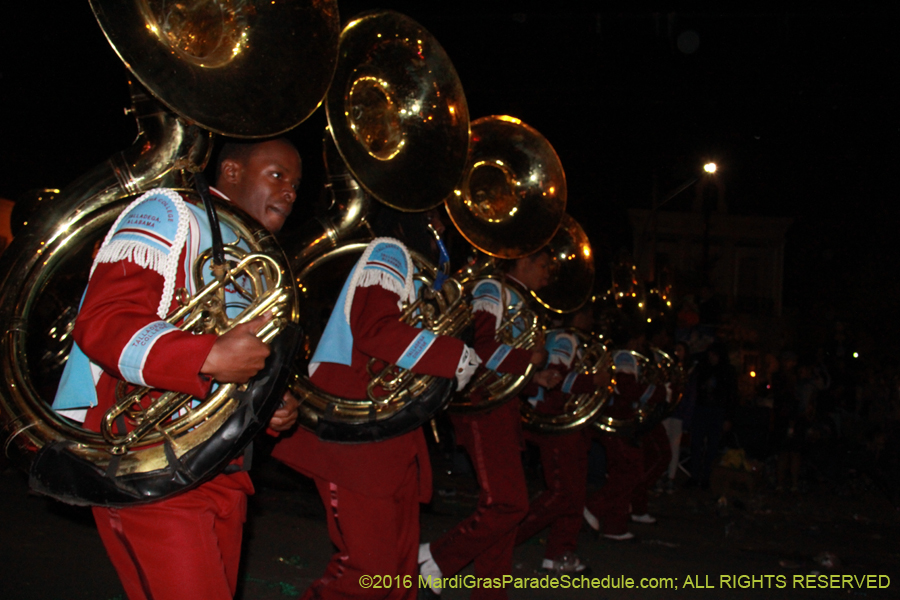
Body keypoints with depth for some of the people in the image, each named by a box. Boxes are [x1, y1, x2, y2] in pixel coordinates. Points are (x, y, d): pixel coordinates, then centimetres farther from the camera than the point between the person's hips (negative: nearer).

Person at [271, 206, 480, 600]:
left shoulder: (406, 265, 26)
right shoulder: (388, 252, -4)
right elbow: (375, 328, -21)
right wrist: (458, 357, -19)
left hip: (391, 441, 10)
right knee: (371, 568, -13)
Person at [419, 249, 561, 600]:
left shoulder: (518, 302, 23)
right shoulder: (492, 291, -5)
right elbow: (475, 349, -17)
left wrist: (536, 377, 9)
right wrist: (527, 358, -13)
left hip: (504, 409, 10)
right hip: (484, 406, -10)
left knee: (506, 505, 8)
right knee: (508, 503, -15)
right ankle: (436, 558, 0)